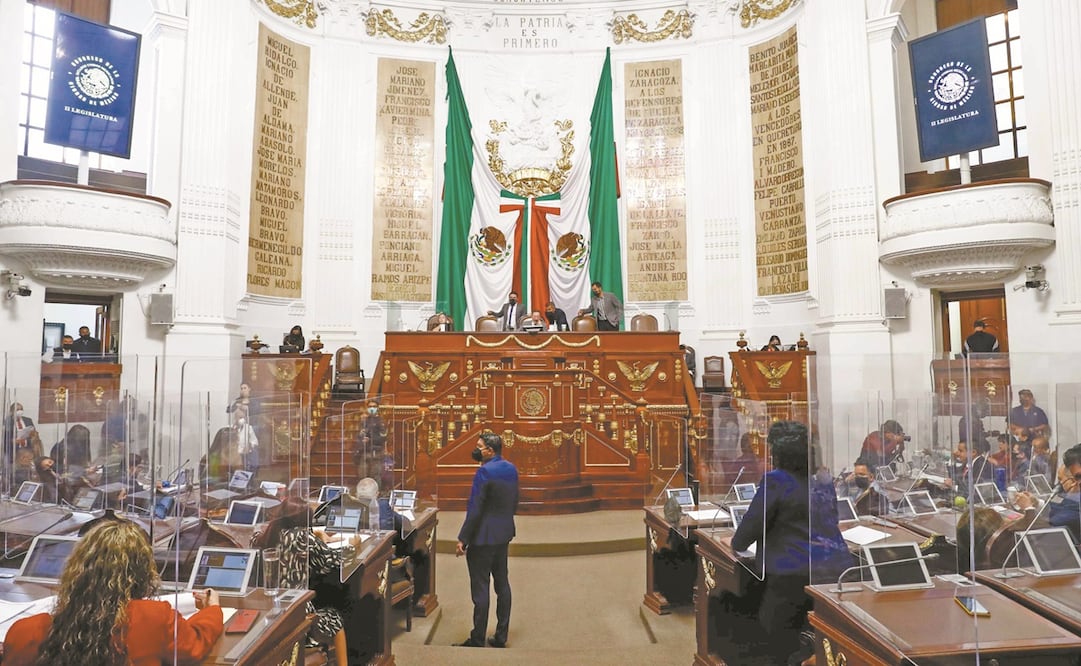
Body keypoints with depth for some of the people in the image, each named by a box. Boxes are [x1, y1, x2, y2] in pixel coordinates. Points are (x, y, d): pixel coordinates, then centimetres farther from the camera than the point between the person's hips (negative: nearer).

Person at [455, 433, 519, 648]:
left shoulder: (484, 471, -19)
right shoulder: (511, 469, 5)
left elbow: (474, 509, -19)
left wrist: (463, 539, -13)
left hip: (483, 537, -8)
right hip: (504, 534, 8)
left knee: (480, 588, 1)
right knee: (502, 583, 14)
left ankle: (477, 640, 11)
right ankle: (501, 637, 23)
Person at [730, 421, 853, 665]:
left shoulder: (775, 480, -9)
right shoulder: (824, 481, 13)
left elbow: (753, 523, -7)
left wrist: (737, 544, 13)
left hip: (797, 573, -7)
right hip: (838, 569, 7)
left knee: (781, 645, 7)